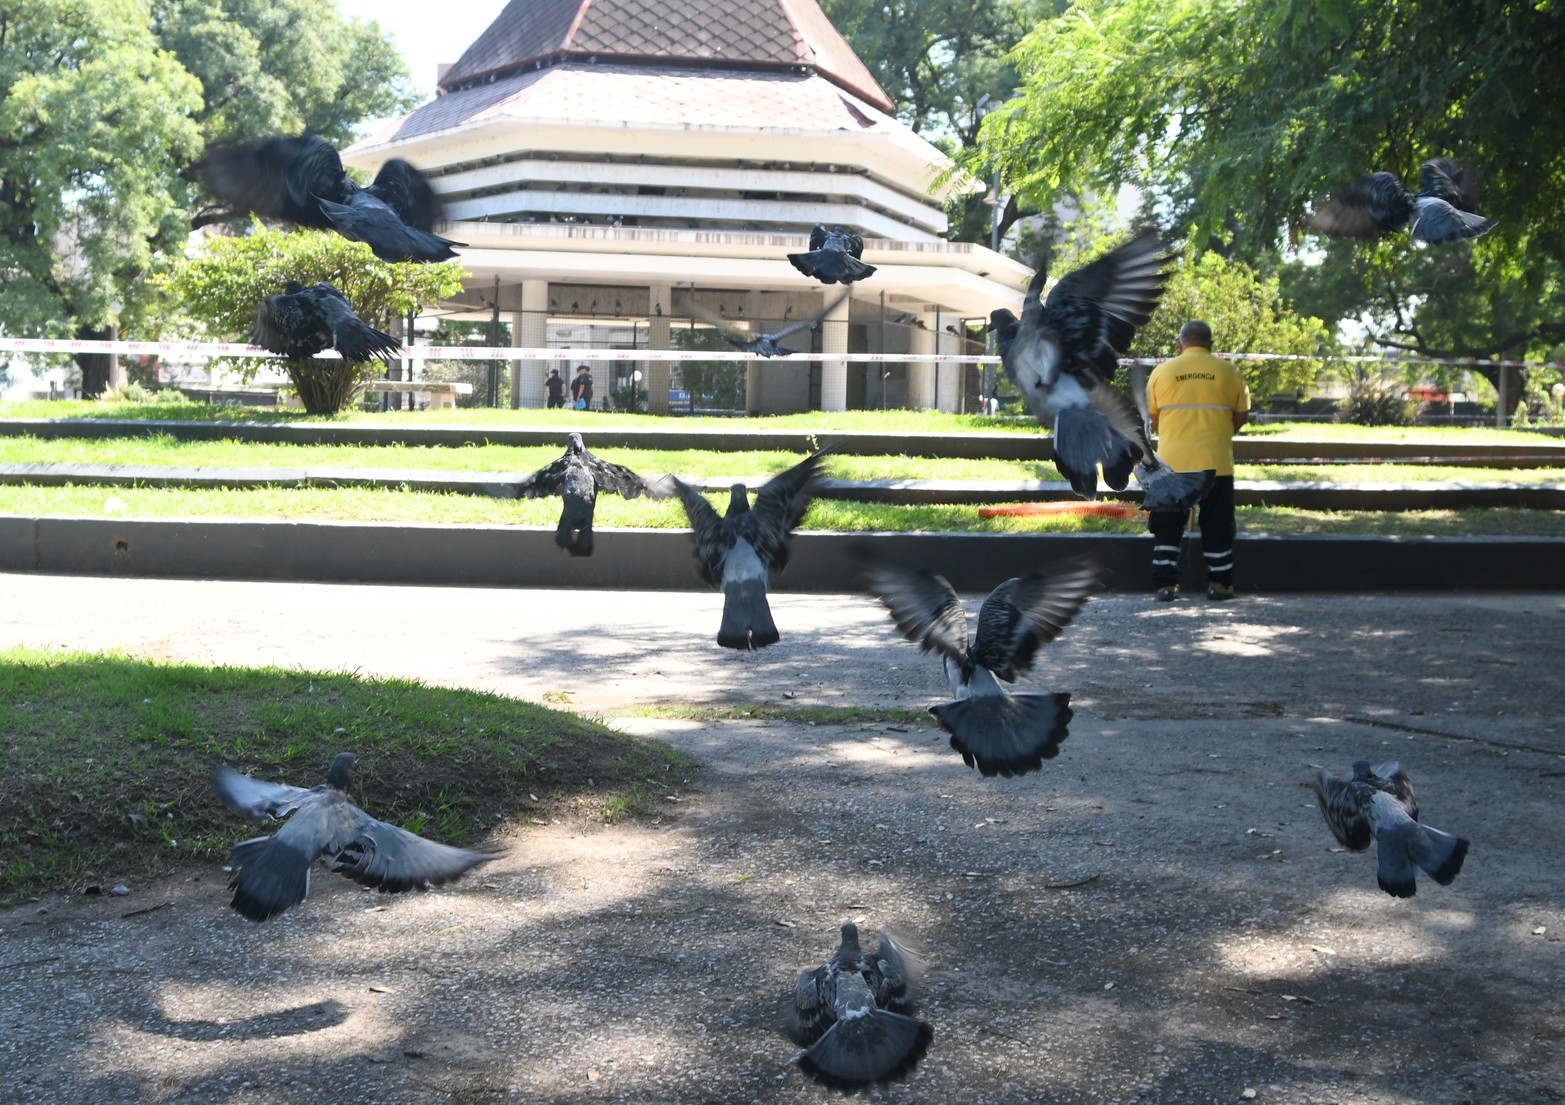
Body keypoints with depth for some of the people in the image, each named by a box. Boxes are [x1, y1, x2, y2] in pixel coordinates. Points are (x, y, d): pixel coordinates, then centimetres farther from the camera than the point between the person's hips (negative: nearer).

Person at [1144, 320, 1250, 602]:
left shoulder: (1161, 372, 2)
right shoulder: (1228, 372, 2)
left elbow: (1152, 418, 7)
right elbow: (1242, 416, 6)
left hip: (1172, 462, 0)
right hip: (1215, 461, 0)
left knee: (1168, 526, 7)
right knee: (1217, 525, 9)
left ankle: (1166, 583, 5)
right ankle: (1219, 583, 12)